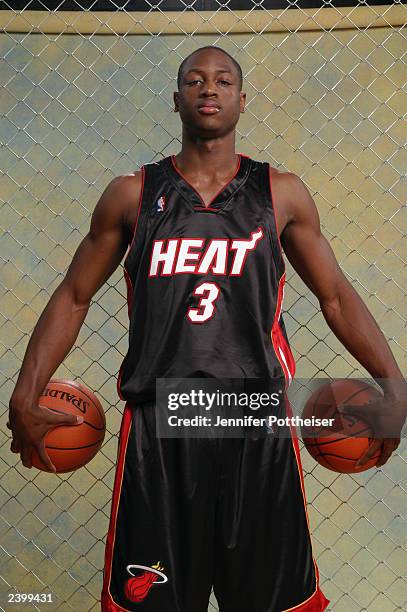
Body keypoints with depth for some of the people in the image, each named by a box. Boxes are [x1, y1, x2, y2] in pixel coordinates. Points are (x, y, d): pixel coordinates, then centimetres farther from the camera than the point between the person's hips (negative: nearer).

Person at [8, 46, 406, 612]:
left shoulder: (282, 194, 5)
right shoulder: (132, 195, 5)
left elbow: (336, 296, 10)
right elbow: (74, 297, 9)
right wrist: (26, 396, -1)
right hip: (157, 425, 0)